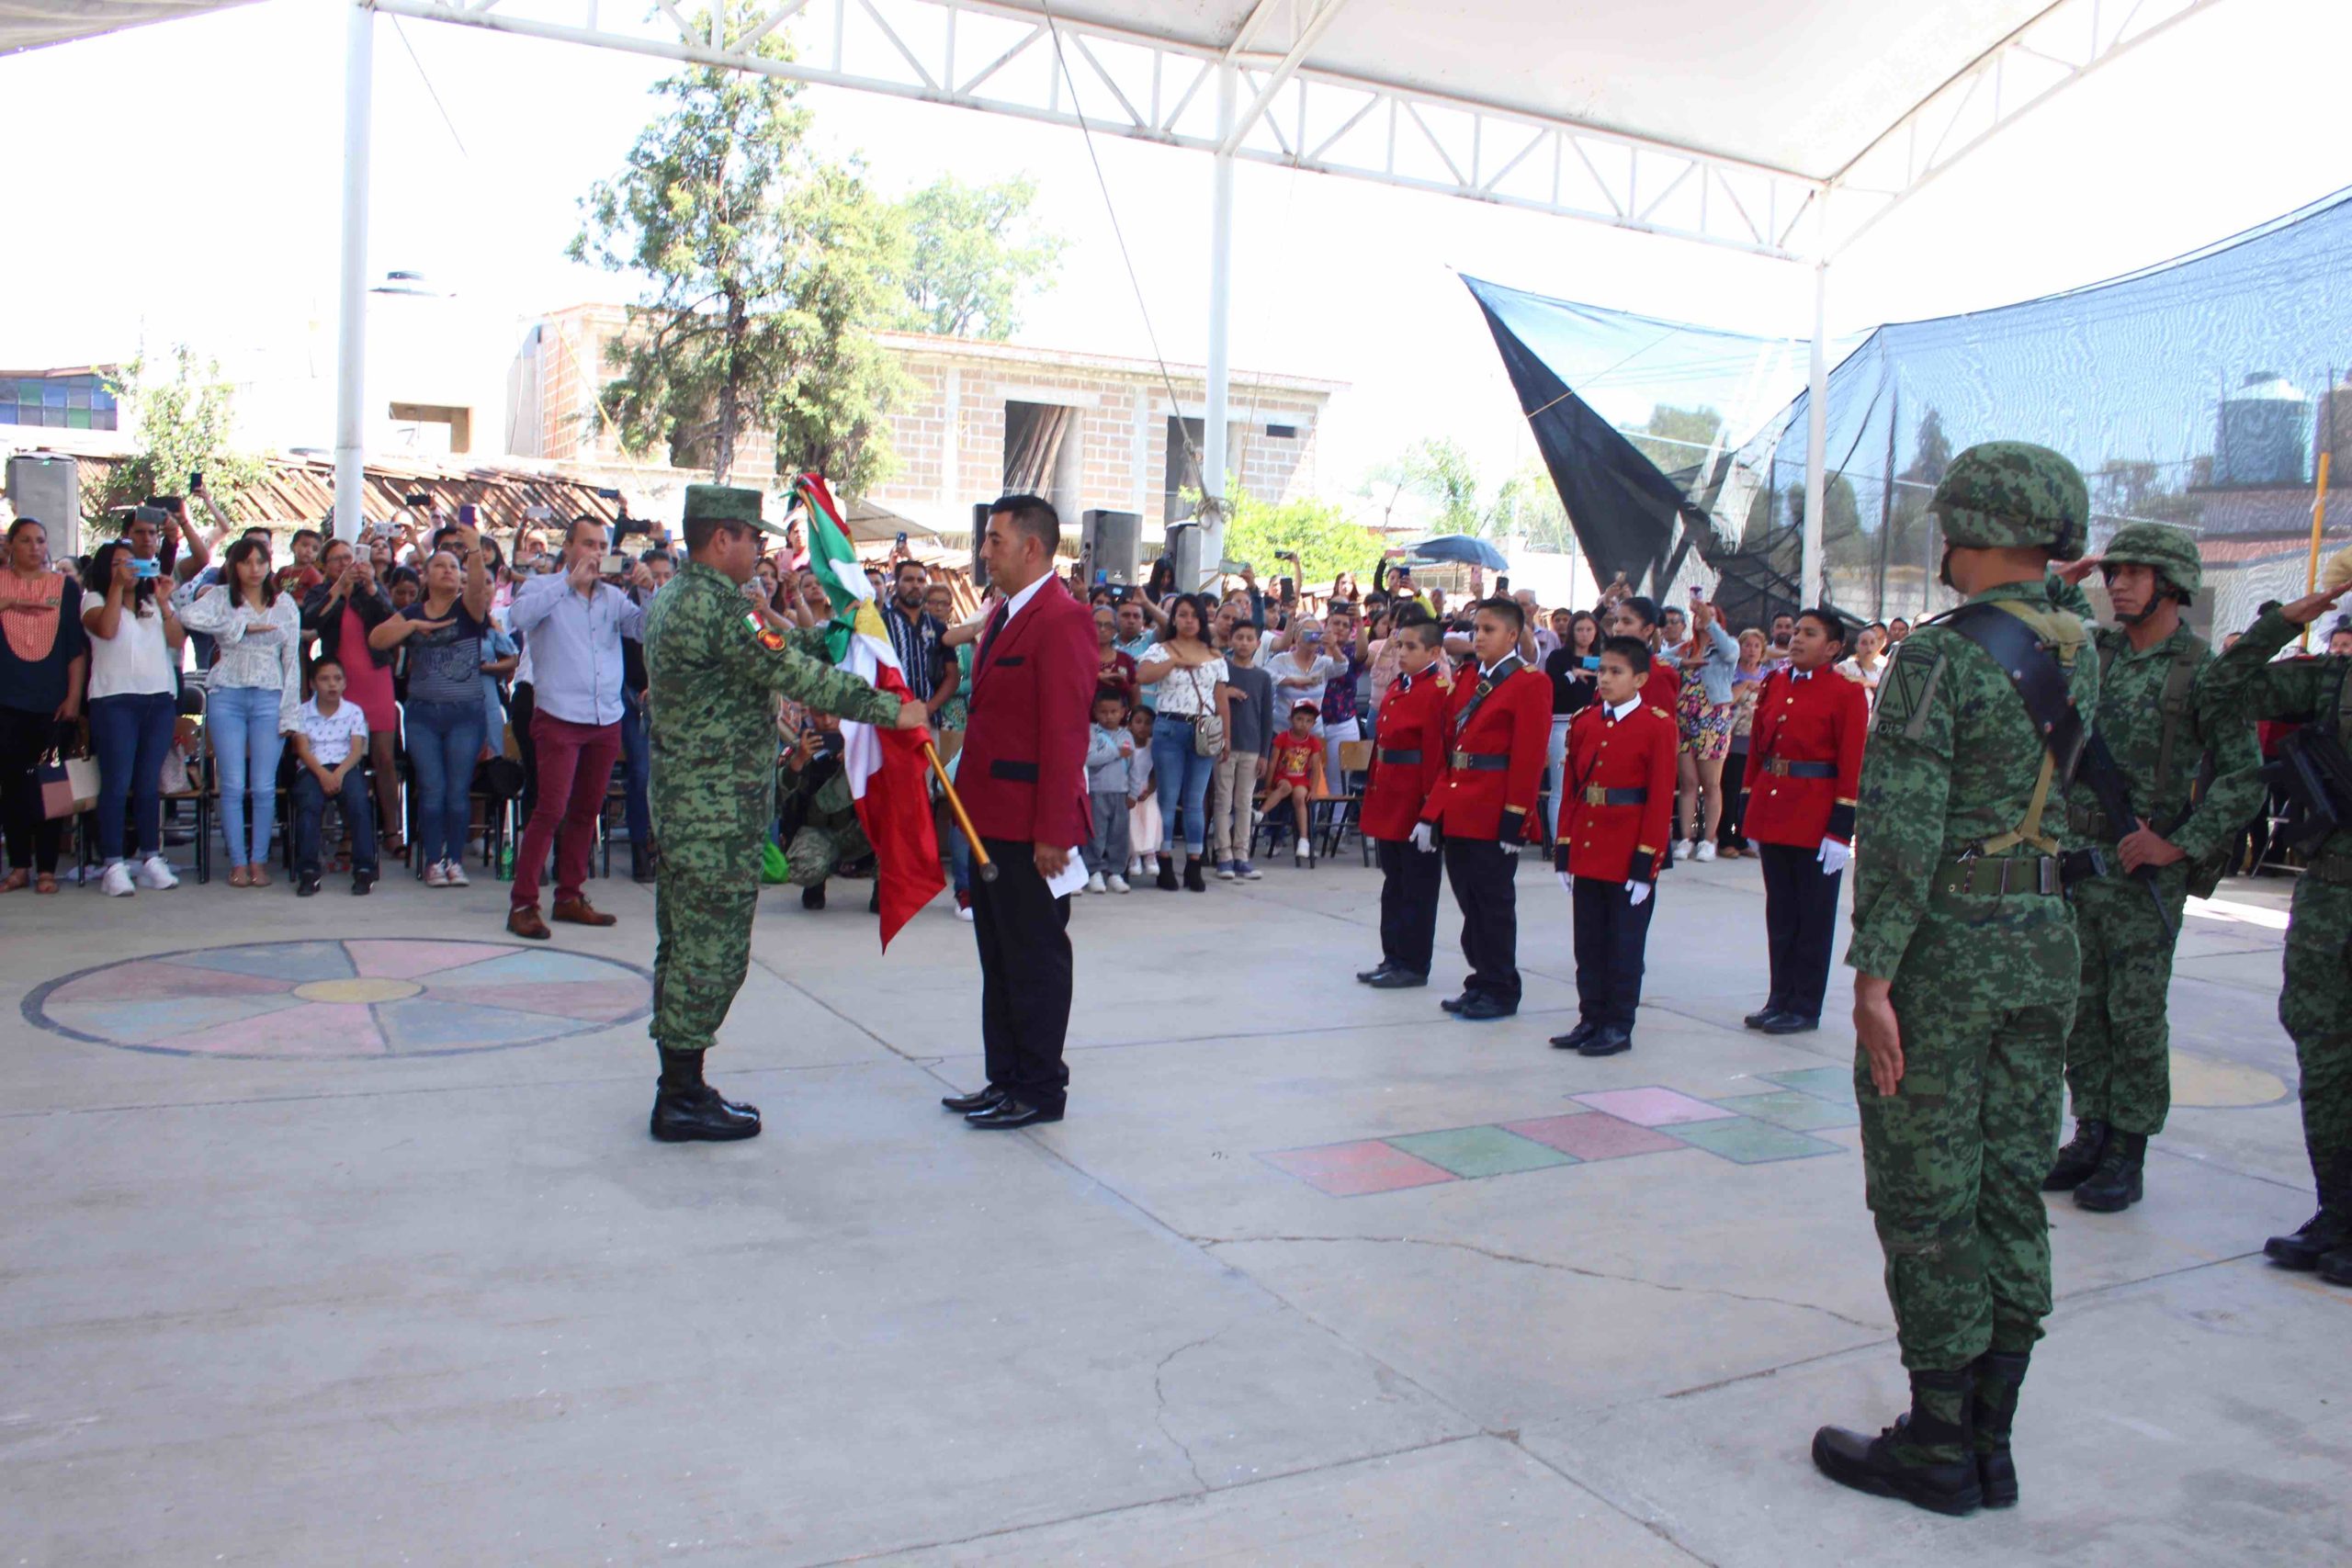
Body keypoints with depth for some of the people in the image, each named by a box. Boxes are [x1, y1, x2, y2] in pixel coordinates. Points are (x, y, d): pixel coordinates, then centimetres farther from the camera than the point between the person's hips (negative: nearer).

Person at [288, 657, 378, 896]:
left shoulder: (354, 712, 13)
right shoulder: (302, 713, 13)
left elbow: (357, 749, 1)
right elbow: (303, 749, 1)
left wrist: (339, 773, -18)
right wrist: (323, 774, -18)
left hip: (345, 768, 0)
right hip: (312, 769, 0)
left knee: (358, 799, -31)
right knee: (308, 803, -32)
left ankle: (364, 869, -28)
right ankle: (308, 871, -29)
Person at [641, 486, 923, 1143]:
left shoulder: (671, 597, 14)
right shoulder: (713, 603, -19)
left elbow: (779, 650, 16)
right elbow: (795, 675, -21)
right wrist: (891, 709, -15)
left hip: (681, 803, 11)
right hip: (718, 812, -11)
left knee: (683, 946, 15)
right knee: (712, 951, -2)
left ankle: (678, 1086, 24)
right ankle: (682, 1100, 6)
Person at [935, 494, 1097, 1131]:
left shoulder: (1061, 620, -16)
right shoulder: (1003, 613, 15)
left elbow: (1065, 733, -20)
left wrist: (1051, 832, -22)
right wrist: (970, 804, 13)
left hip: (1030, 826, -10)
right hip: (991, 817, 10)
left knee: (1036, 958, 2)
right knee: (998, 956, 17)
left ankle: (1041, 1090, 14)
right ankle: (1006, 1078, 28)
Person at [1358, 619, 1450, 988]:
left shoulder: (1438, 691, -13)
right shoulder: (1397, 688, 12)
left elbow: (1436, 754, -18)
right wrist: (1373, 801, 13)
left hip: (1417, 805, -9)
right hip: (1389, 803, 9)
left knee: (1417, 888, 2)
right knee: (1394, 884, 15)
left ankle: (1413, 965, 11)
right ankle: (1394, 957, 25)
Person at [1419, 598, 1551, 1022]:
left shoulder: (1530, 684, -8)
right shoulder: (1467, 681, 15)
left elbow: (1528, 759, -13)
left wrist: (1514, 819, -17)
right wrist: (1433, 811, 10)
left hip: (1493, 818, -7)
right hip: (1459, 813, 7)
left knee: (1493, 902, 0)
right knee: (1469, 899, 12)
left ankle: (1501, 991, 11)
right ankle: (1482, 981, 23)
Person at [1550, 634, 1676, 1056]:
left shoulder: (1658, 726, -7)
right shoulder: (1584, 722, 8)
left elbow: (1660, 799, -10)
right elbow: (1571, 790, 10)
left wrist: (1646, 862, -13)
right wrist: (1563, 851, 6)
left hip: (1630, 857, -5)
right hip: (1587, 852, 5)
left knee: (1625, 944, 4)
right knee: (1588, 942, 12)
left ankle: (1619, 1027, 14)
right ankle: (1591, 1019, 22)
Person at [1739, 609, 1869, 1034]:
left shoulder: (1847, 693, -7)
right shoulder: (1774, 684, 9)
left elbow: (1853, 767, -10)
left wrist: (1841, 831, -14)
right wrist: (1752, 813, 10)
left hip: (1817, 821, -6)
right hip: (1771, 814, 6)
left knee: (1813, 917, 5)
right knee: (1779, 912, 13)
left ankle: (1805, 1008, 13)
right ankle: (1781, 999, 23)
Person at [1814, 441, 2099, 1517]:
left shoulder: (1938, 657, -16)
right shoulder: (2079, 653, 7)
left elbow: (1902, 829, -21)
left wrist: (1873, 975, -19)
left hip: (1946, 948, -7)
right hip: (2046, 945, 8)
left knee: (1926, 1198, 3)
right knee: (2009, 1188, 13)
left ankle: (1939, 1448, 13)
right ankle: (1991, 1444, 24)